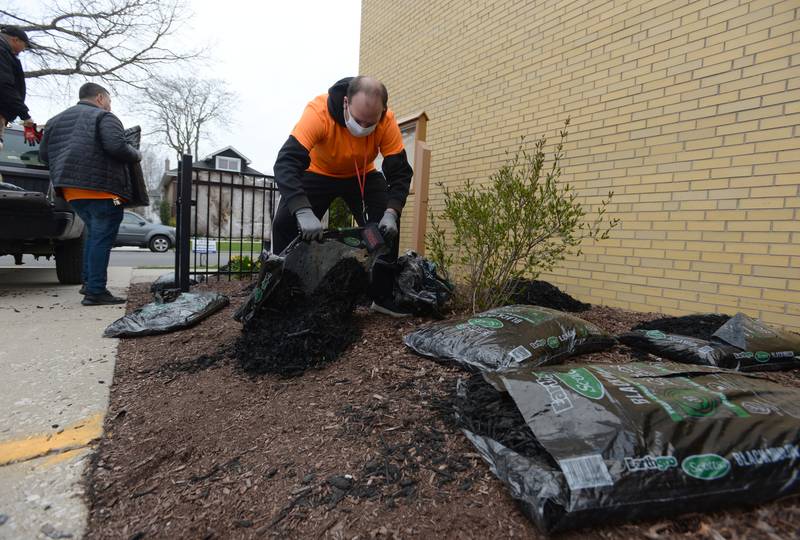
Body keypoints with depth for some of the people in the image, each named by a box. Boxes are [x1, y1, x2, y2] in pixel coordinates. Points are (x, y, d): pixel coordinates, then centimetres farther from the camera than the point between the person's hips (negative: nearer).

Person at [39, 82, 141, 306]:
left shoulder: (56, 120, 23)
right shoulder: (104, 117, -1)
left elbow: (44, 153, 19)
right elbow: (117, 147, -18)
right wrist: (136, 155, 0)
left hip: (71, 188, 8)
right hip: (101, 187, -8)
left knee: (94, 233, 21)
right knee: (102, 237, -6)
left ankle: (89, 282, 21)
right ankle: (95, 292, -9)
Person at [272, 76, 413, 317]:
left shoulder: (388, 122, -27)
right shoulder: (318, 112, -36)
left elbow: (400, 172, -22)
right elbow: (286, 163, -43)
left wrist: (391, 212, -39)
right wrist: (304, 212, -57)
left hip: (363, 176, 2)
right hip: (318, 173, -1)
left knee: (387, 226, -15)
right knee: (284, 224, -17)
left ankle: (383, 296, 0)